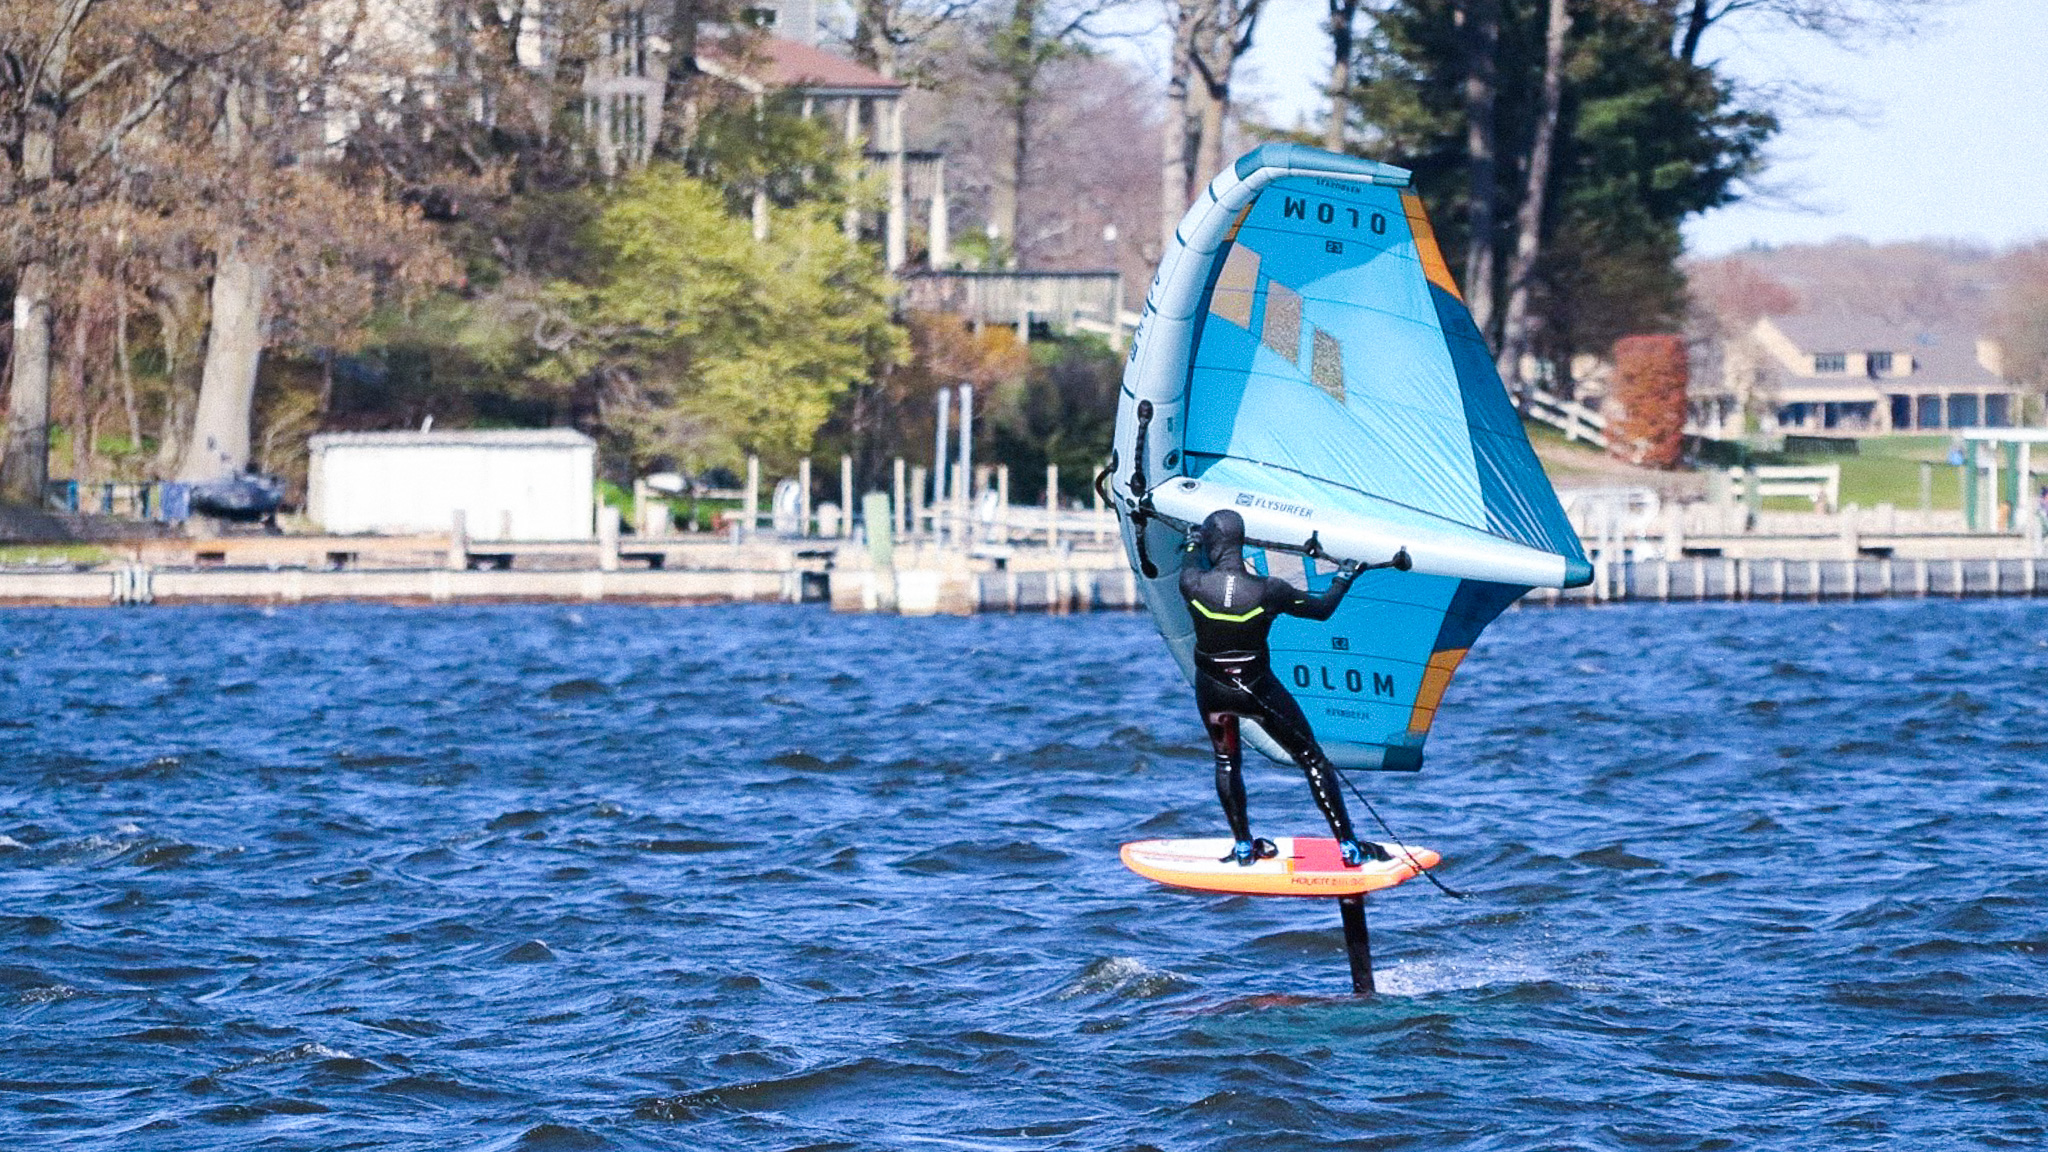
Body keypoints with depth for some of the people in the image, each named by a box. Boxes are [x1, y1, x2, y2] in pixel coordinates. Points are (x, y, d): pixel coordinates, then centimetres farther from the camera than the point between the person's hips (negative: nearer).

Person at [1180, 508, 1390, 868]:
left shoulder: (1192, 583, -19)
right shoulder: (1268, 591, -22)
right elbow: (1321, 609, -6)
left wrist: (1192, 547, 32)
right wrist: (1344, 577, 13)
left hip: (1211, 690, 2)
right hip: (1257, 690, -2)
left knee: (1226, 761, 27)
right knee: (1313, 760, 11)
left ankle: (1243, 846, 29)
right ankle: (1349, 847, 11)